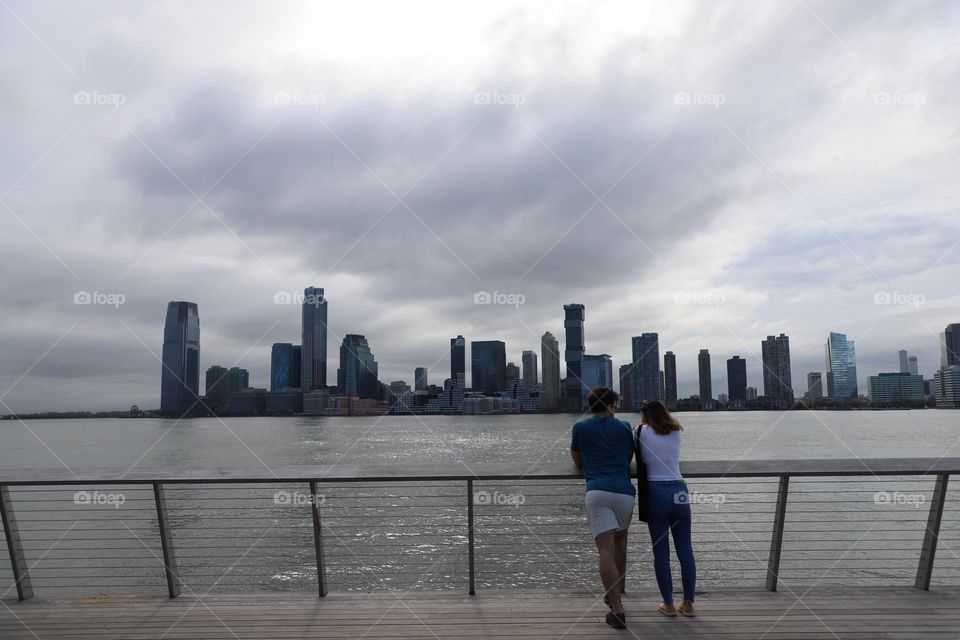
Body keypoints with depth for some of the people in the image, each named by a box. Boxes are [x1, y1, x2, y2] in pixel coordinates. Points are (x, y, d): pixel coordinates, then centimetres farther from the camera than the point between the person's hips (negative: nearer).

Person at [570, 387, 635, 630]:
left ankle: (618, 610, -13)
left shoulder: (580, 427, 11)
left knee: (606, 550, -7)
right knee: (620, 543, 23)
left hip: (597, 492, -2)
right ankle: (613, 595, 31)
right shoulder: (624, 427, 14)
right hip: (624, 492, 2)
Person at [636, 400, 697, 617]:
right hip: (679, 492, 3)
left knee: (661, 552, 6)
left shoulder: (642, 431, 1)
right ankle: (688, 604, 16)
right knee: (685, 550, 10)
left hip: (655, 492, -3)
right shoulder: (676, 433, 12)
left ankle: (668, 605, 12)